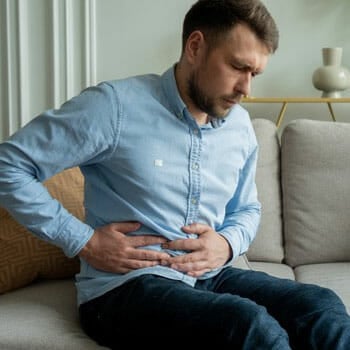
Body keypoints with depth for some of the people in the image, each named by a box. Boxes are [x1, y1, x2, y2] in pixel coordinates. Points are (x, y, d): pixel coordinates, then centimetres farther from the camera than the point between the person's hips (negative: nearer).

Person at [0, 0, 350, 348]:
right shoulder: (115, 105, -12)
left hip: (211, 277, 6)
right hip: (124, 285, -6)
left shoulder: (240, 126, 8)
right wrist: (83, 241, -13)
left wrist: (228, 244, 0)